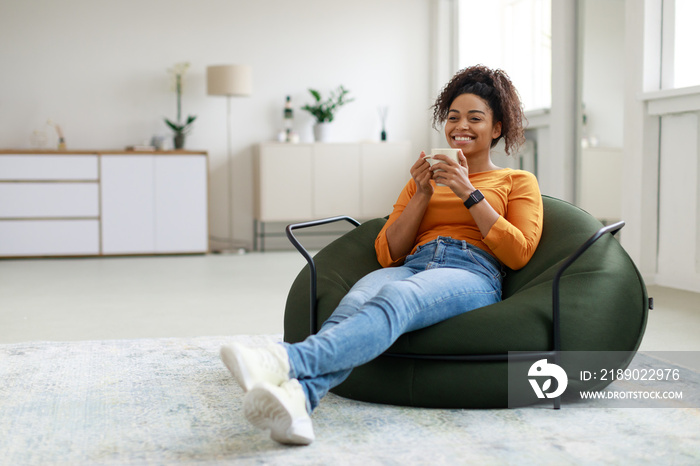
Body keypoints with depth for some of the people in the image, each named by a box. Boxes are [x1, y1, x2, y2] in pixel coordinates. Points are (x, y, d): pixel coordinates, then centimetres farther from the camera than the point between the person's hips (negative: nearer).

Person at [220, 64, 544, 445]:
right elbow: (387, 254, 20)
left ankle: (289, 360, -65)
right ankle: (297, 398, -63)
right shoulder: (423, 180, 31)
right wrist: (422, 195, 8)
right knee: (358, 299, -36)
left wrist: (469, 193, 0)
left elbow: (519, 253, 5)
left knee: (395, 297, -39)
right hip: (413, 268, 3)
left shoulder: (518, 182, 23)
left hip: (472, 275, -3)